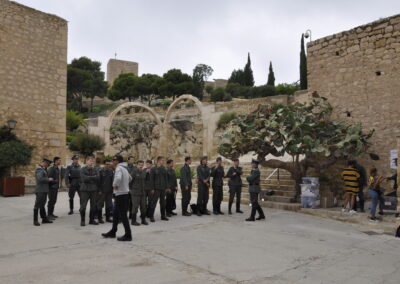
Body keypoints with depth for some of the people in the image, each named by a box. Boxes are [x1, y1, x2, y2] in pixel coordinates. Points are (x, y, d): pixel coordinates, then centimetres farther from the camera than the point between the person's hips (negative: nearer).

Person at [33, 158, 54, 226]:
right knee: (37, 205, -4)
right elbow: (40, 179, -27)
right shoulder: (39, 169, -15)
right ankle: (35, 221, 1)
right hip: (40, 190, -10)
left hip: (44, 190, 10)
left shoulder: (43, 169, 17)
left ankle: (44, 219, 21)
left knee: (42, 205, 14)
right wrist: (48, 179, -15)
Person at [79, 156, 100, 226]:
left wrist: (89, 178, -10)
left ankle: (92, 220, 20)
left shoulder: (95, 170, 9)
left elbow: (97, 178, -3)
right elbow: (84, 178, -14)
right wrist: (93, 177, -9)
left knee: (94, 206, 7)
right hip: (85, 190, -3)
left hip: (93, 190, 4)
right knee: (83, 206, -1)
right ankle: (82, 220, 12)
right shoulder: (83, 169, -1)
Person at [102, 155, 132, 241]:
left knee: (123, 216, -4)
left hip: (121, 195, -10)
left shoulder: (119, 168, -16)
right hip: (125, 193, 10)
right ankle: (113, 232, 30)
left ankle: (128, 235, 1)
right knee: (116, 214, 19)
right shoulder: (125, 169, 13)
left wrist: (115, 185, -18)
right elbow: (130, 178, 28)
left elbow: (118, 178, -36)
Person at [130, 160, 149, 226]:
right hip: (135, 193, -6)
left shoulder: (144, 172, 10)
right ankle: (133, 221, 8)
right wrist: (132, 188, -2)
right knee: (135, 206, -3)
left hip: (143, 192, 6)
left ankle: (143, 220, 20)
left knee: (143, 206, 9)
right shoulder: (134, 172, -10)